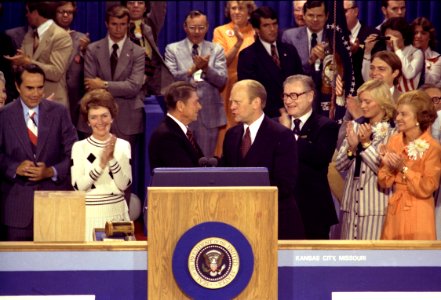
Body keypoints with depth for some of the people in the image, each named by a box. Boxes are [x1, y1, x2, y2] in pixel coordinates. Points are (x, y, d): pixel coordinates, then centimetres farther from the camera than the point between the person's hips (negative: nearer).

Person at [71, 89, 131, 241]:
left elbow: (123, 185, -6)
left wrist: (112, 159, -19)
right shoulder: (79, 147, -2)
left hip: (117, 213, 1)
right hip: (89, 214, -1)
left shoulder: (123, 146, 2)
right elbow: (78, 186, -11)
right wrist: (101, 163, -20)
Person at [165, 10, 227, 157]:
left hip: (209, 113, 1)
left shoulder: (216, 50, 8)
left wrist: (206, 68, -19)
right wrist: (192, 69, -23)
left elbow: (222, 81, -1)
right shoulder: (172, 49, 5)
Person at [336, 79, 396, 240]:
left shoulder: (393, 132, -8)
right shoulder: (356, 126, 8)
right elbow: (339, 166, 8)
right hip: (351, 203, 5)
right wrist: (351, 147, -10)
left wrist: (366, 143, -15)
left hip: (376, 206, -5)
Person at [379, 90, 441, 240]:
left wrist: (403, 168, -18)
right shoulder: (394, 141, 4)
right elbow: (384, 183, 5)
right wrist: (387, 165, -13)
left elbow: (426, 189, -14)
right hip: (394, 212, 5)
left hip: (418, 215, -5)